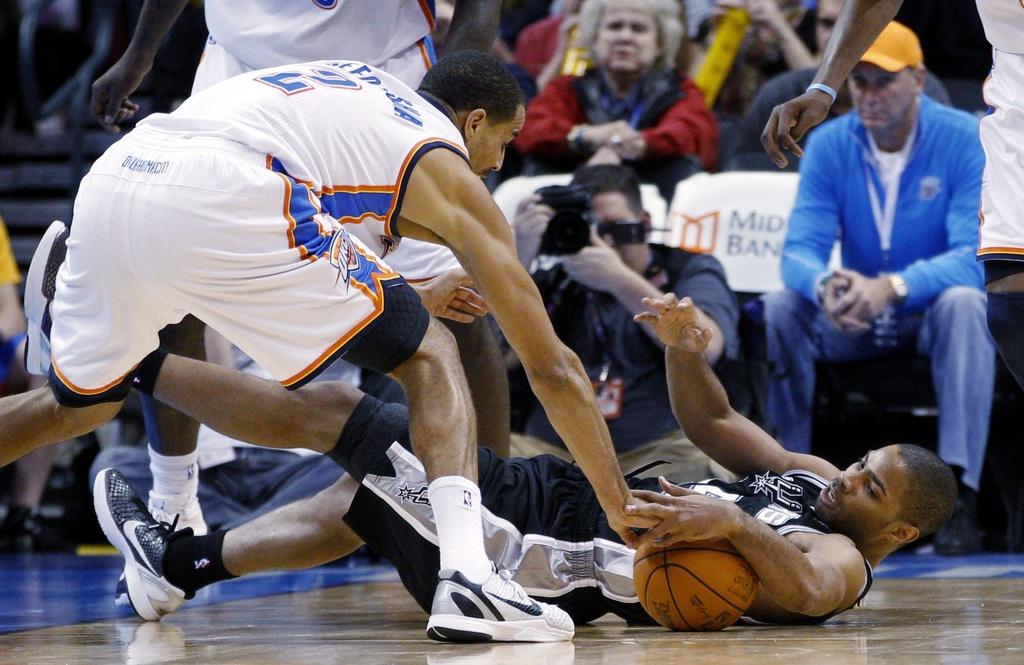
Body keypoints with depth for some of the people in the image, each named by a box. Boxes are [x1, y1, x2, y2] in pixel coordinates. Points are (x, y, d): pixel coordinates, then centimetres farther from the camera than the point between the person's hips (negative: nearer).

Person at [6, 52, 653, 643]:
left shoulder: (351, 84, 35)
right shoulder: (449, 173, 19)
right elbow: (553, 368, 20)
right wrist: (624, 510, 26)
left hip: (110, 181, 6)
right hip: (220, 201, -6)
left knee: (80, 404, 30)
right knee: (430, 358, 9)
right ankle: (466, 575, -10)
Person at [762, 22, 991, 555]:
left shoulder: (964, 139, -14)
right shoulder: (829, 144, -5)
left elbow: (975, 255, -24)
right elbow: (800, 248, -12)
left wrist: (893, 287, -42)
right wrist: (826, 286, -38)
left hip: (932, 312, -3)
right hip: (854, 319, 3)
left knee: (964, 302, -37)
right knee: (780, 308, -25)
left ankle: (959, 494, -39)